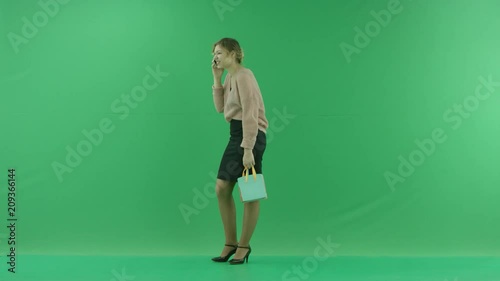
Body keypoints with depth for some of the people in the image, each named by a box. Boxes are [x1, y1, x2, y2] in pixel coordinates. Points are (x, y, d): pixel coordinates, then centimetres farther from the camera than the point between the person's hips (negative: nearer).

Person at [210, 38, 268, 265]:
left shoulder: (243, 76, -14)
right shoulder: (229, 78, 14)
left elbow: (249, 114, -20)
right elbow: (220, 108, 12)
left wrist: (248, 149, -24)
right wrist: (217, 79, 6)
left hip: (250, 136, -10)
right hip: (235, 135, 10)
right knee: (221, 189, 8)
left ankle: (243, 246, 13)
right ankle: (230, 243, 18)